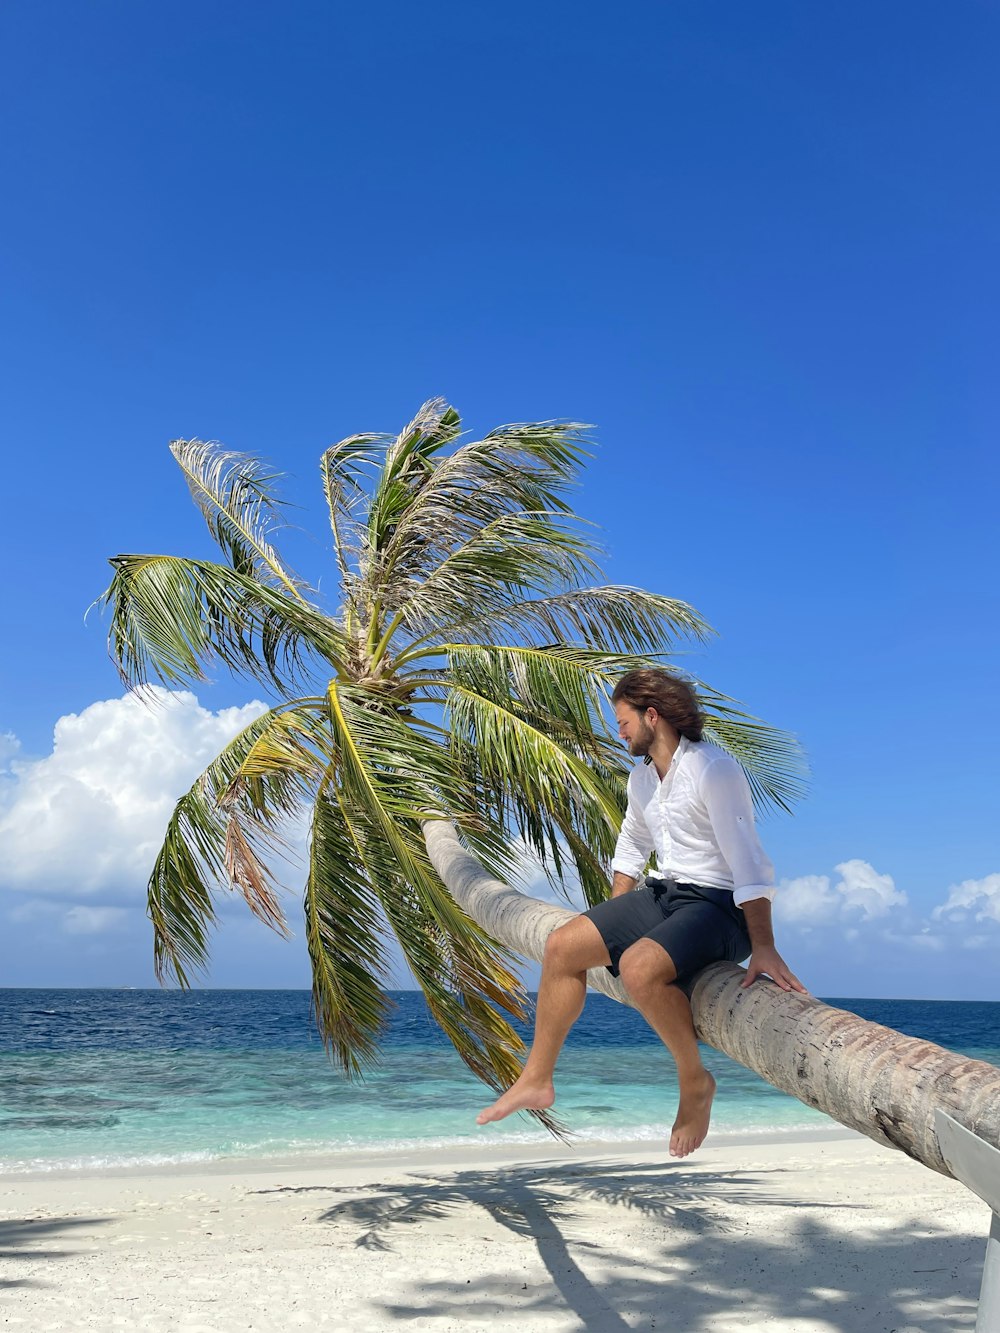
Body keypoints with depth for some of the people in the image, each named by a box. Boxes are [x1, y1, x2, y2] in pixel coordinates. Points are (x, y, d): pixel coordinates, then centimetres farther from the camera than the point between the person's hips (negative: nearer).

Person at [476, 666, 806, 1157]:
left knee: (639, 966, -34)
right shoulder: (641, 777, 10)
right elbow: (631, 847, 25)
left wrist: (763, 948, -31)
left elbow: (747, 860, -25)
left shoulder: (713, 770, -18)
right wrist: (613, 921, 24)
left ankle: (695, 1082, -9)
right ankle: (537, 1079, 11)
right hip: (662, 895, 9)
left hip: (718, 905, -9)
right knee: (563, 946, 0)